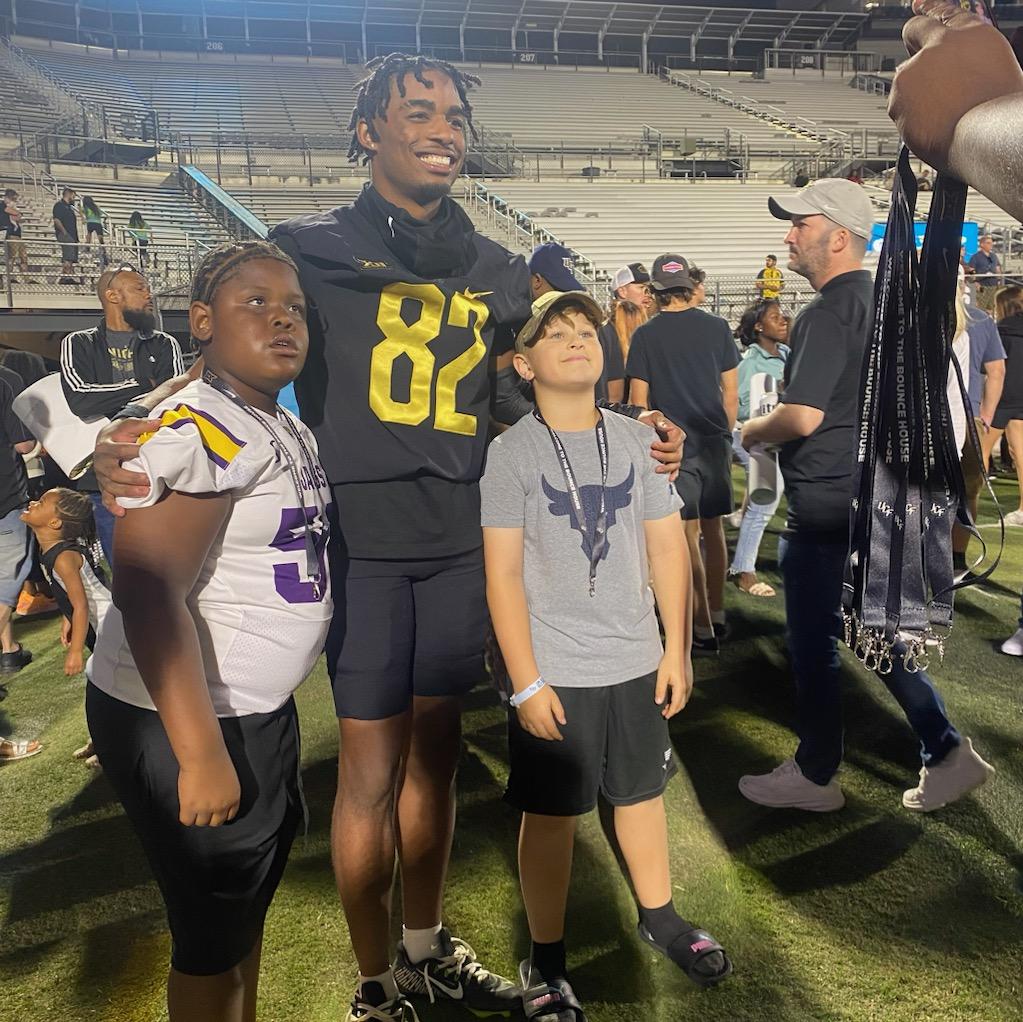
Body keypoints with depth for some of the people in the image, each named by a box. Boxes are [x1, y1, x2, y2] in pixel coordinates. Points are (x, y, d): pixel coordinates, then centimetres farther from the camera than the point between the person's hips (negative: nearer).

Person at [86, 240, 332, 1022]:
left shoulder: (289, 429, 9)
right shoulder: (200, 430, -22)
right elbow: (150, 593, -28)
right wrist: (201, 754, -28)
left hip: (259, 711, 9)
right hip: (184, 721, -9)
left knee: (253, 894, 24)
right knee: (214, 933, 8)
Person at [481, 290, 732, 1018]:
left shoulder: (637, 440, 0)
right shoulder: (512, 453, -9)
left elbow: (668, 548, 4)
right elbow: (503, 575, -10)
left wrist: (677, 649, 2)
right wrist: (526, 682, -12)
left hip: (636, 662, 4)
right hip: (555, 673, -3)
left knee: (642, 793, 20)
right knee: (551, 815, 10)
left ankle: (659, 916, 43)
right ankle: (546, 960, 28)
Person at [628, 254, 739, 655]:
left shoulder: (645, 335, -4)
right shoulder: (717, 327, 2)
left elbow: (639, 400, -2)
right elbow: (731, 392, 6)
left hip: (674, 443, -3)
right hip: (714, 441, 3)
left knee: (688, 535, 0)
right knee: (713, 528, 14)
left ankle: (704, 630, 1)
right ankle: (717, 616, 24)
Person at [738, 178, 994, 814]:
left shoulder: (827, 315, -18)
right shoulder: (885, 301, 12)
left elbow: (802, 417, -25)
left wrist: (751, 431, -7)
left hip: (825, 508, -9)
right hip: (878, 495, 9)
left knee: (813, 641, 5)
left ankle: (814, 775, 19)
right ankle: (947, 752, 19)